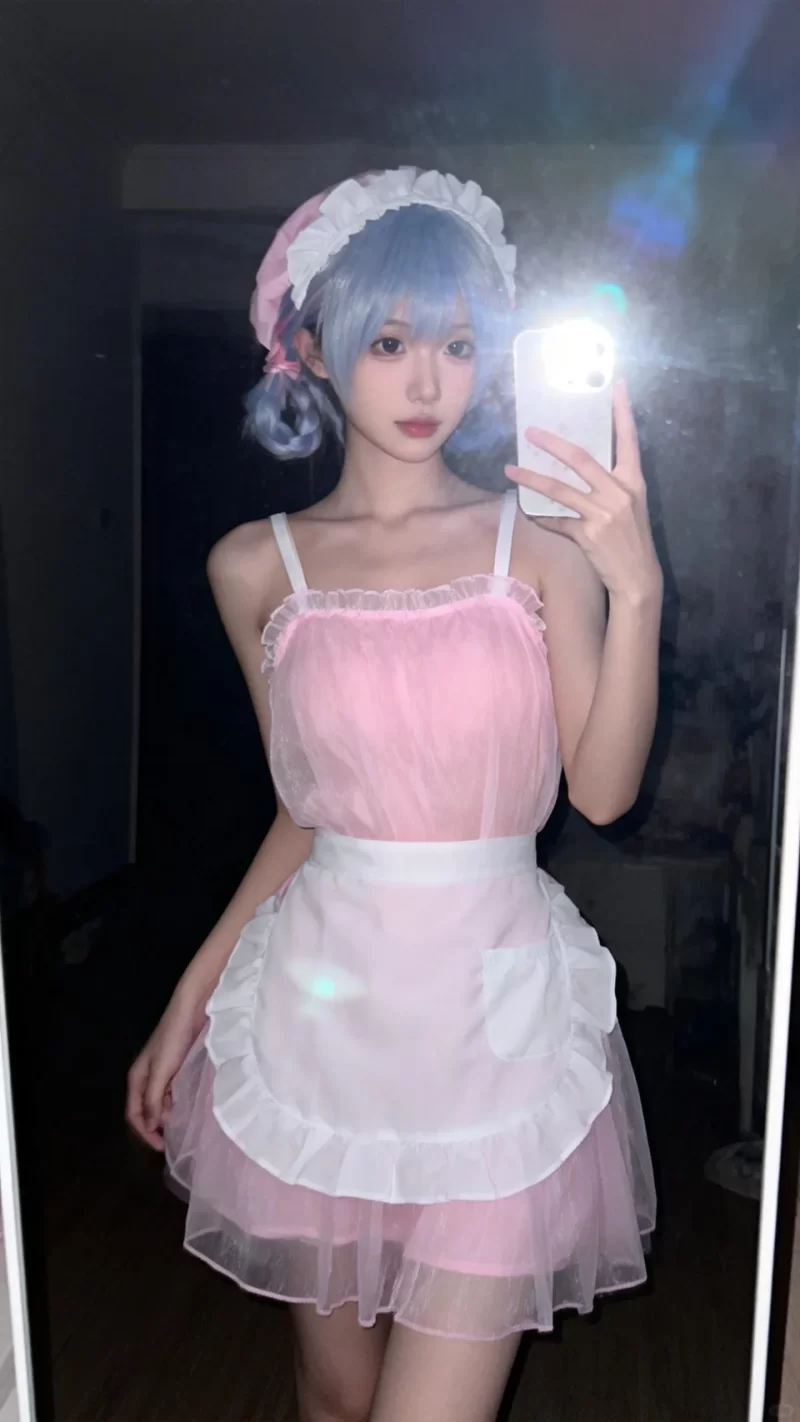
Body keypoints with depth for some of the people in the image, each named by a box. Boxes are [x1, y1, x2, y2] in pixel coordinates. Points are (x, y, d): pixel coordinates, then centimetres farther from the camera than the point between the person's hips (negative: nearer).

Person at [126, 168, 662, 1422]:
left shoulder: (541, 541, -2)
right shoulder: (258, 565, 2)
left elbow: (602, 789, -7)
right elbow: (308, 809, 9)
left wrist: (636, 589, -20)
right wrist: (190, 996, 10)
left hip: (496, 1011, -1)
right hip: (322, 1004, 2)